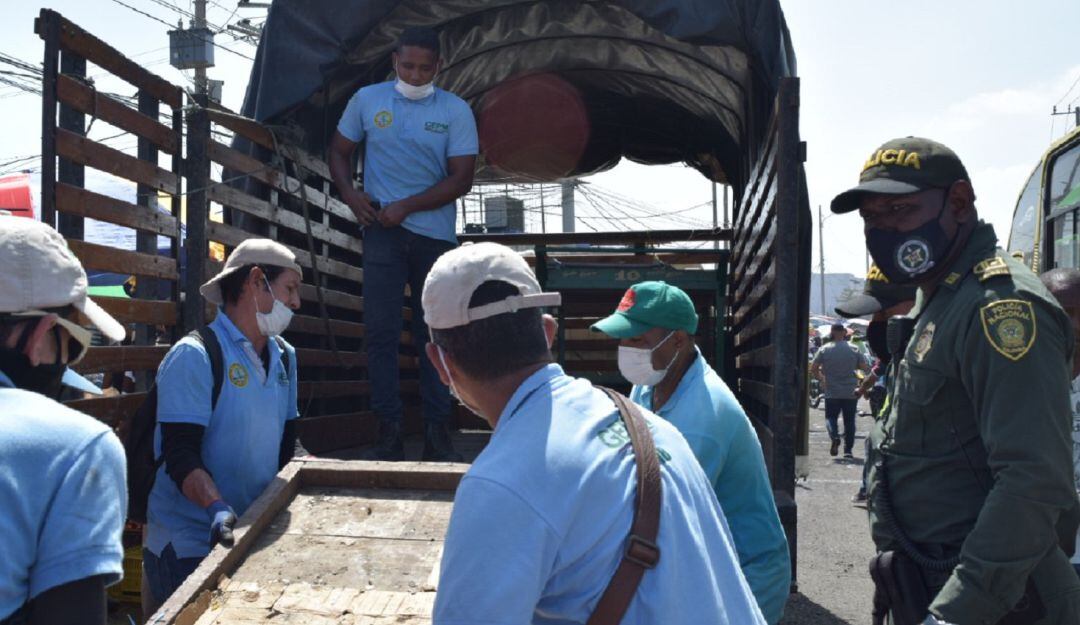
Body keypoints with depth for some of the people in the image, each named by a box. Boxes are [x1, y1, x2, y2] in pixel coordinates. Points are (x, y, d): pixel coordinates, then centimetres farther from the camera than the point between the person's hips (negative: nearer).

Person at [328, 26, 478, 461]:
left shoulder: (456, 111, 1)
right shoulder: (367, 99, 6)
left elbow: (461, 179, -5)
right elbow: (340, 151, 15)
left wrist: (406, 207, -12)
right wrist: (349, 193, -5)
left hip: (435, 234, 0)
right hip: (383, 231, 1)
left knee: (434, 334, 5)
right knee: (380, 330, -3)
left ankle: (438, 434, 13)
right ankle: (388, 433, 6)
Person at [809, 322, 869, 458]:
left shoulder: (824, 349, -5)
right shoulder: (854, 349, -2)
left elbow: (813, 368, -7)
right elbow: (865, 367, -2)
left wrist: (821, 379, 10)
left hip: (832, 392, -1)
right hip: (851, 392, 1)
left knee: (830, 417, 13)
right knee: (849, 421, 10)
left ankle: (834, 436, -15)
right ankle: (848, 450, 8)